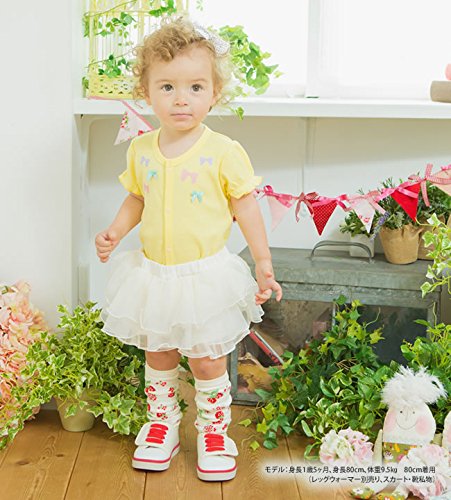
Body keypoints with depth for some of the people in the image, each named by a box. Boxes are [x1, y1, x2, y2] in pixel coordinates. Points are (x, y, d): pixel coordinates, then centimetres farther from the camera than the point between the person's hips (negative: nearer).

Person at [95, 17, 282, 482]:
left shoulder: (224, 152, -13)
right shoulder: (140, 150, -1)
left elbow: (245, 207, -7)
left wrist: (264, 264, -9)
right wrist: (115, 232, -4)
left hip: (205, 274, -3)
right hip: (153, 275, 4)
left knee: (207, 361, 7)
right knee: (158, 356, 17)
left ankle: (213, 433, 28)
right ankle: (161, 425, 37)